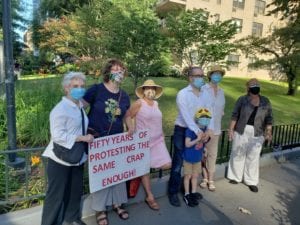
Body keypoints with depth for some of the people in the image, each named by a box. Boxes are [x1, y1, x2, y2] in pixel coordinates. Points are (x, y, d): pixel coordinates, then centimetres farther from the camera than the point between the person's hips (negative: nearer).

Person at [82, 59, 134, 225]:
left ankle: (117, 203, 35)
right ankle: (100, 209, 25)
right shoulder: (96, 89, -11)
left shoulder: (124, 96, 4)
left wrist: (130, 127, -2)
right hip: (97, 139, -4)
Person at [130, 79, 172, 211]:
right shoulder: (139, 103, -10)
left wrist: (161, 135, 16)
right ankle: (150, 197, 18)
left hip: (158, 140, 6)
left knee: (166, 165, 1)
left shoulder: (156, 103, 10)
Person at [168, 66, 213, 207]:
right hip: (182, 131, -6)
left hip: (199, 132, 6)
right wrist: (198, 131, -31)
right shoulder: (183, 94, -12)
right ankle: (173, 193, 16)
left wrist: (208, 130, -17)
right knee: (178, 163, 1)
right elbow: (186, 116, -22)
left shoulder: (204, 94, 6)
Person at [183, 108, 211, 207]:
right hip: (188, 158, -5)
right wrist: (197, 139, -32)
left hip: (198, 157, 5)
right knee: (188, 176, 10)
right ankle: (187, 195, 24)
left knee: (195, 176, 16)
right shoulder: (190, 130, -23)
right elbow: (187, 144, -23)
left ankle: (193, 194, 31)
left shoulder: (205, 129, -4)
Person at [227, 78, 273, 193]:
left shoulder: (265, 101, 4)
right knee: (238, 154, 10)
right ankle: (235, 176, 26)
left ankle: (251, 181, 21)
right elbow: (235, 115, -2)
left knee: (253, 157, 8)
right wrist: (231, 129, -7)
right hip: (241, 131, -1)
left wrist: (269, 131, -5)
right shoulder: (242, 99, -3)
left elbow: (269, 118, 6)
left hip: (257, 133, 2)